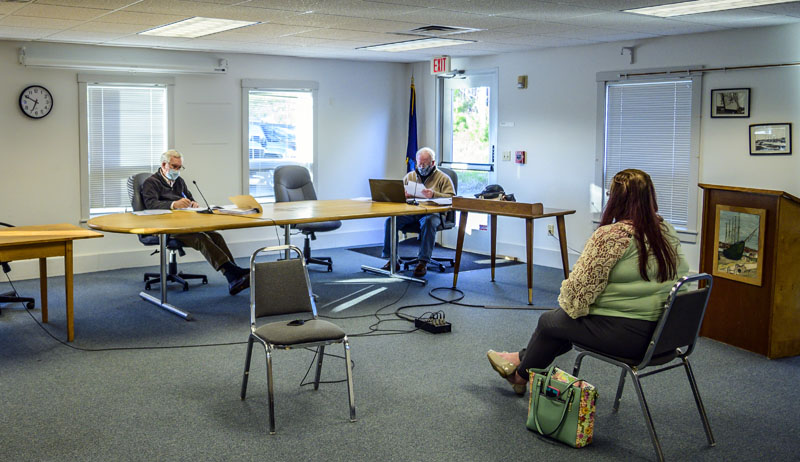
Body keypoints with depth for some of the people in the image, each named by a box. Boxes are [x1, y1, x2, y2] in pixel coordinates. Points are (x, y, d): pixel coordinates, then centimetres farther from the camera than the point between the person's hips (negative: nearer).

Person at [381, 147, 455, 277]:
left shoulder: (443, 178, 9)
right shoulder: (409, 176, 22)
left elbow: (451, 198, -4)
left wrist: (434, 195, -20)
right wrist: (403, 195, -2)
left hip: (431, 213, -4)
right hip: (409, 213, 4)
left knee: (428, 222, -39)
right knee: (390, 220, -23)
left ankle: (423, 262, -32)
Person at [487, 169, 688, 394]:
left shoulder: (612, 235, -20)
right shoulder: (668, 232, 4)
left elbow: (580, 286, -19)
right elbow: (682, 273, 15)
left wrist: (567, 305, 3)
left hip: (623, 335, -8)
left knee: (549, 321, 16)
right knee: (566, 319, 26)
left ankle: (521, 375, 40)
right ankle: (522, 359, 44)